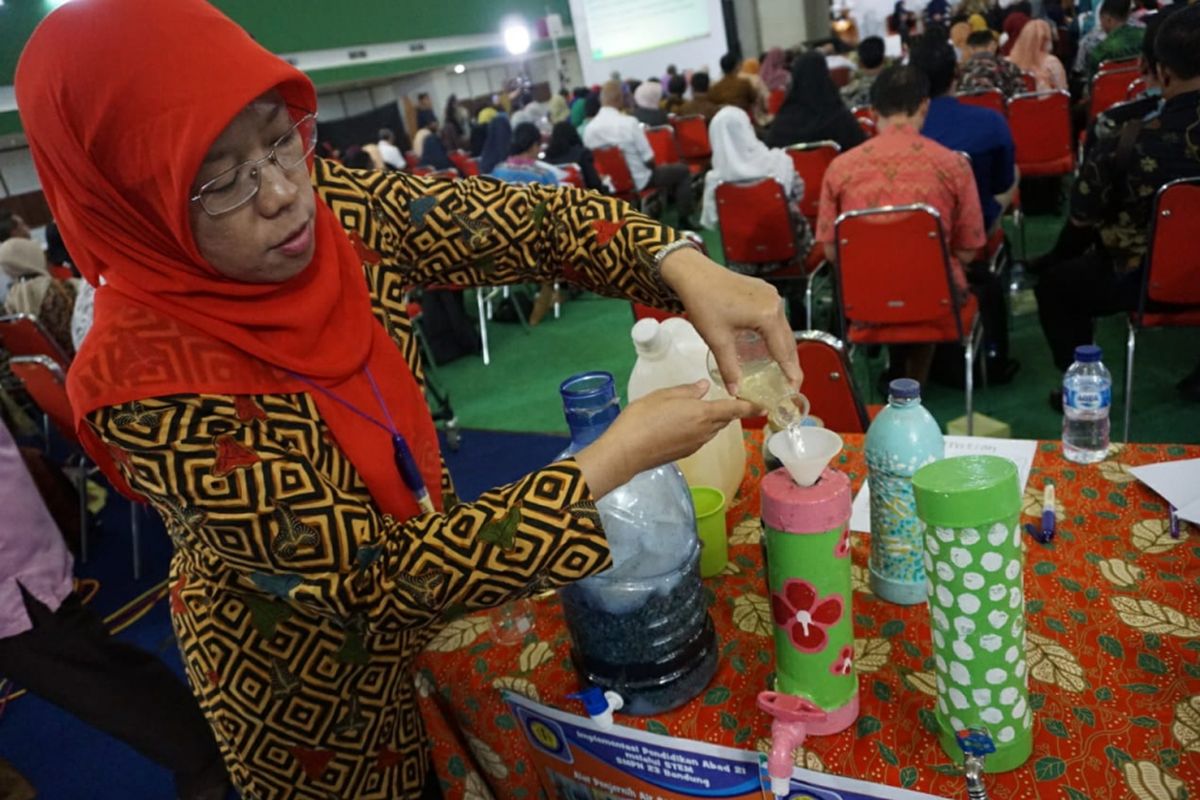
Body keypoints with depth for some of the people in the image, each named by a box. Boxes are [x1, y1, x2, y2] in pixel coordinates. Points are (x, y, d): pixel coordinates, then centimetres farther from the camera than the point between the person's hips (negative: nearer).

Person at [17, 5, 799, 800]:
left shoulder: (333, 207, -17)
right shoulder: (149, 385, -32)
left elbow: (513, 217, -14)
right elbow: (379, 574, -32)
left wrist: (684, 267, -31)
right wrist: (616, 459, -33)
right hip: (303, 676, -5)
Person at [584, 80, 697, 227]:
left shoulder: (588, 128, -11)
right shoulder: (629, 122, -24)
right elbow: (649, 159, -18)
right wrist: (652, 167, 5)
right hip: (639, 180, -6)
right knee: (683, 170, 14)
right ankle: (684, 219, 14)